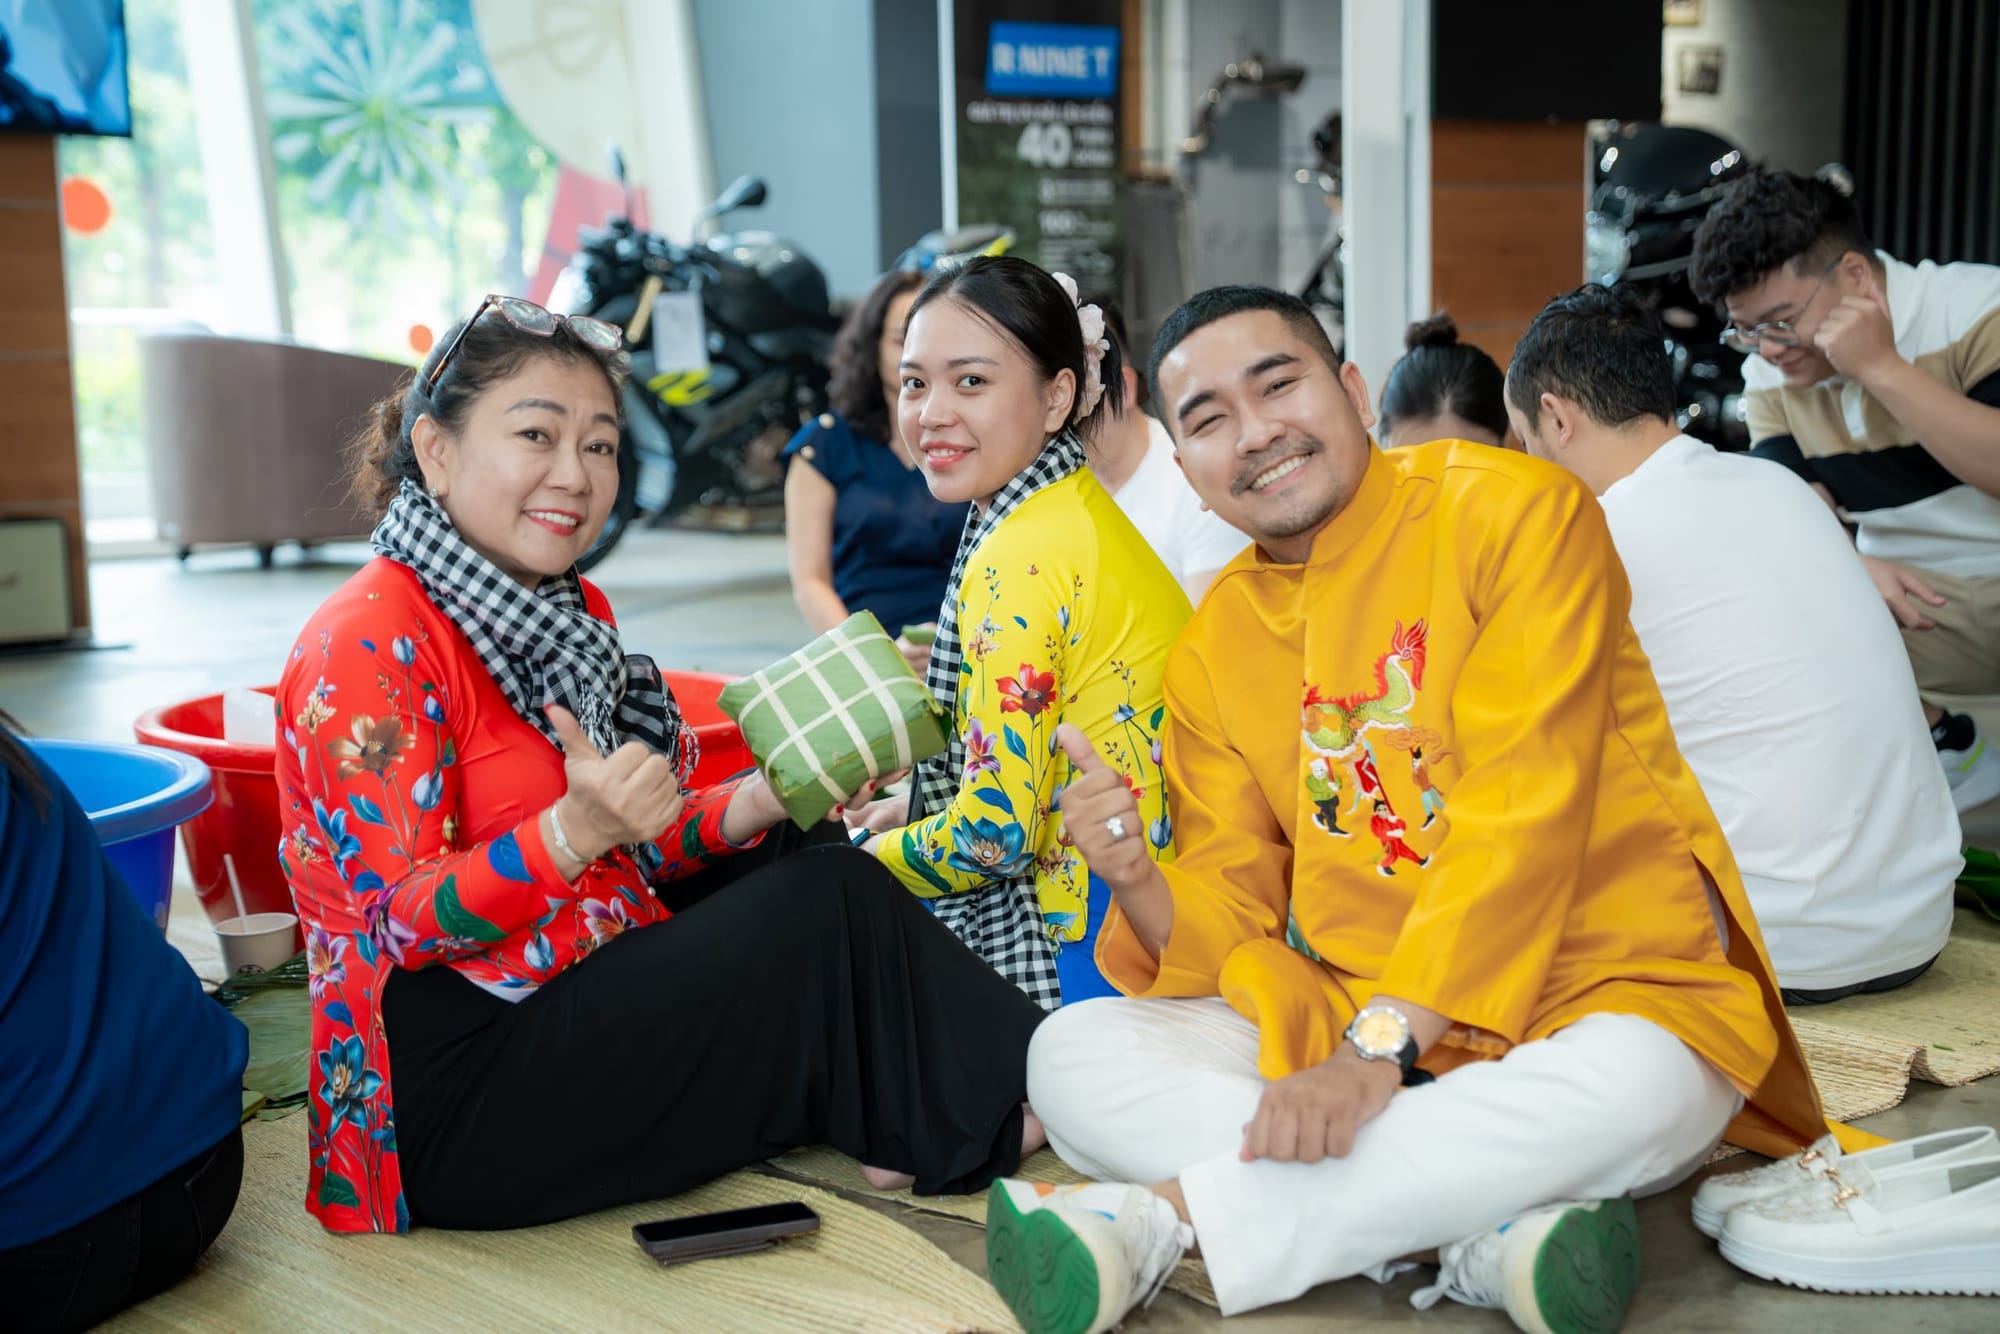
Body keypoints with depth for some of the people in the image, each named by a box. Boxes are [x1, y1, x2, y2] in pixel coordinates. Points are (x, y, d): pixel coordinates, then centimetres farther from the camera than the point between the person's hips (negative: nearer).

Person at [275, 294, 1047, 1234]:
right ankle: (988, 1119, 6)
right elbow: (401, 919, -20)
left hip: (592, 1001, 9)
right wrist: (575, 830, -33)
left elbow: (630, 849, 10)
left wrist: (760, 804, -6)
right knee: (826, 905, -12)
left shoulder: (574, 616, 10)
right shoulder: (368, 647, -17)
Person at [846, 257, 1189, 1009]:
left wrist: (868, 859, -4)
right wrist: (916, 808, 14)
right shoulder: (1085, 512, 10)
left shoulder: (1020, 563, -19)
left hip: (1081, 950, -9)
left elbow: (996, 831, -21)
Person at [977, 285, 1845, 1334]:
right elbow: (1229, 918, 6)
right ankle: (1487, 1232, -27)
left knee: (1632, 1087, -38)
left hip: (1596, 997, -4)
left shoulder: (1514, 514, -8)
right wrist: (1135, 881, -18)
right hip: (1343, 1018, 5)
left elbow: (1522, 809, -18)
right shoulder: (1214, 649, 7)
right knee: (1070, 1055, -14)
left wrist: (1378, 1051, -25)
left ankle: (1159, 1214, -29)